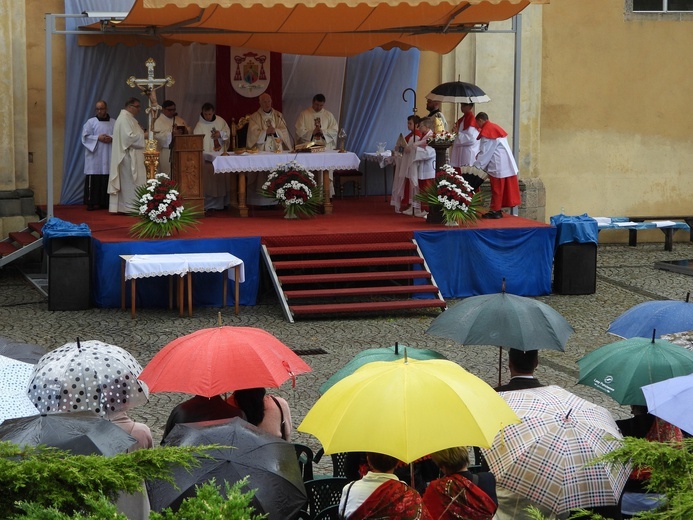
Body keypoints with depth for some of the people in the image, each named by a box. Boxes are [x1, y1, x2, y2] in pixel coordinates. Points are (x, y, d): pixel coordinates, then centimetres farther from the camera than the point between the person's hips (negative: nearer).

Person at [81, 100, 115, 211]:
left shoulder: (114, 123, 11)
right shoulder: (91, 122, 5)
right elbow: (85, 137, -1)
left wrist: (112, 139, -11)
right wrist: (98, 138, -12)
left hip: (108, 157, 2)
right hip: (94, 157, -2)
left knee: (107, 180, 0)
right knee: (93, 180, -6)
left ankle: (105, 202, 6)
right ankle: (91, 203, -4)